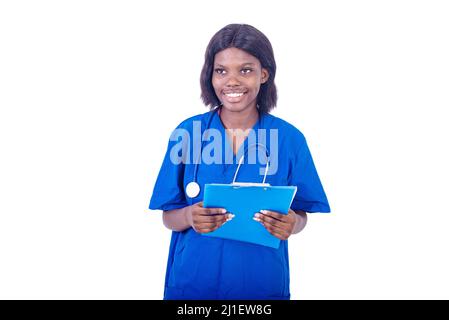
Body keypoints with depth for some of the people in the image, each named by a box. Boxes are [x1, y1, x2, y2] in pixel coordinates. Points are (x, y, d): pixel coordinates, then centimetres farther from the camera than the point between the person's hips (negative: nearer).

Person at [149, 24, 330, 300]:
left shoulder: (290, 139, -6)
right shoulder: (187, 132, -6)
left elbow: (301, 214, 2)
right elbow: (169, 217, -2)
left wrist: (292, 224, -20)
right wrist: (189, 217, -23)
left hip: (263, 283, 0)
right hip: (192, 280, 0)